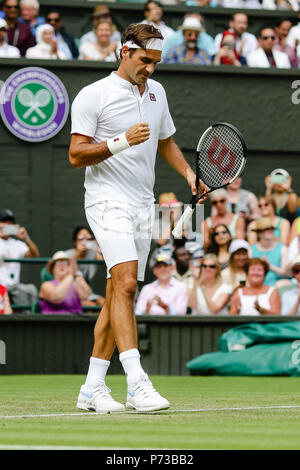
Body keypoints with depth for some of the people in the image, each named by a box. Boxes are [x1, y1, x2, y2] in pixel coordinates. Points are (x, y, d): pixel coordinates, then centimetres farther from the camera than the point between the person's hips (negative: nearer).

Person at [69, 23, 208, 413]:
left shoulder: (155, 92, 15)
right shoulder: (93, 96, -6)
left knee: (119, 294, 6)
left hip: (143, 206, 7)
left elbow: (166, 142, 28)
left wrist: (189, 173, 12)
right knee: (125, 282, -23)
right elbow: (77, 155, -10)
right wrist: (122, 141, -22)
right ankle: (136, 382, -31)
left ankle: (92, 387, 11)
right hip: (108, 201, -7)